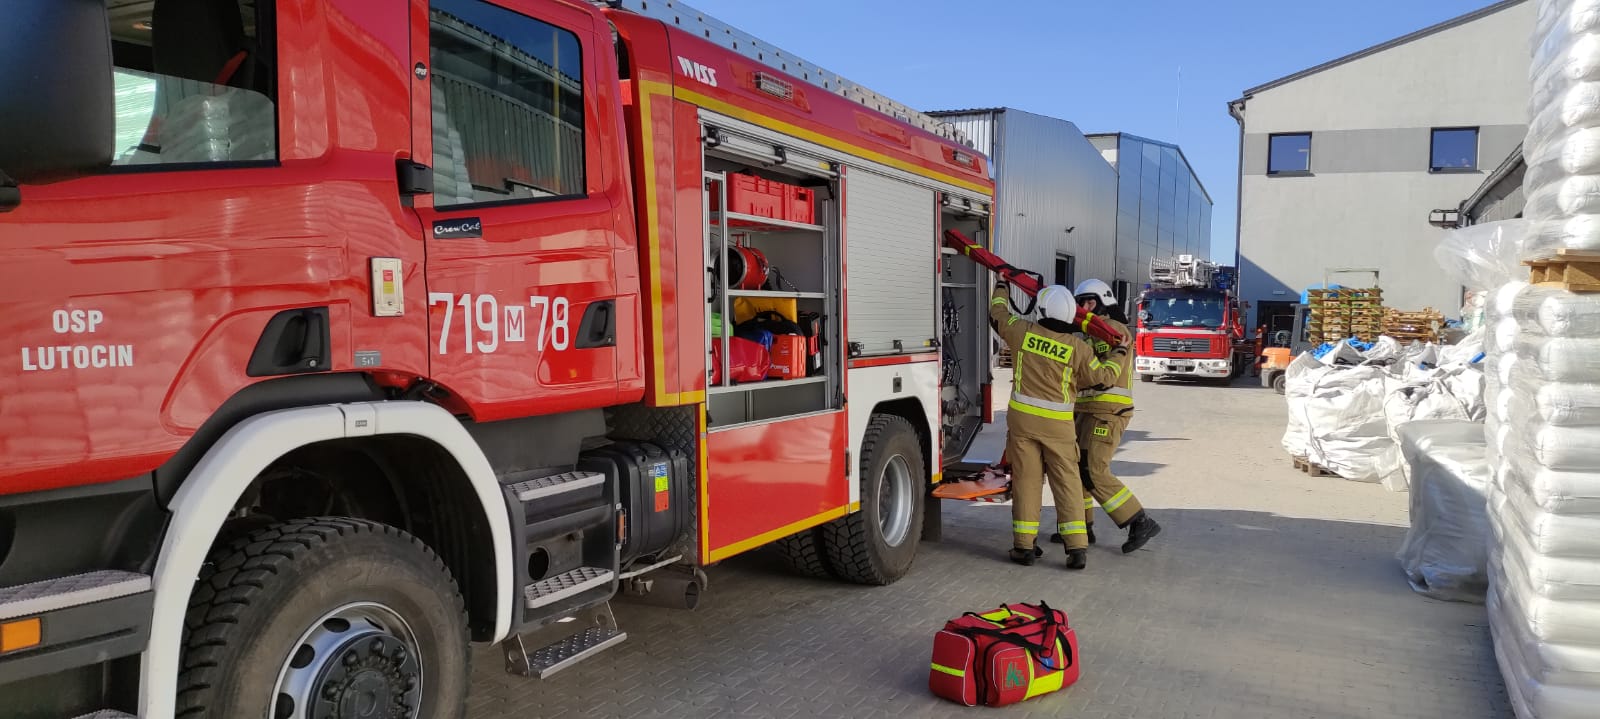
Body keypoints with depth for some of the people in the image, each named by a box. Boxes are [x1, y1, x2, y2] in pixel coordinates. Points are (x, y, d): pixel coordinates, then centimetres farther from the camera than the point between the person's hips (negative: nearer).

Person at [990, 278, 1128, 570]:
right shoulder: (1078, 348, -9)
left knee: (1026, 480, 7)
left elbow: (997, 313, 12)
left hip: (1022, 418, 1)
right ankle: (1077, 548, 1)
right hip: (1058, 425, -1)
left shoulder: (1023, 332, -6)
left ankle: (1024, 545, 11)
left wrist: (1002, 288, 31)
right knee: (1067, 482, 5)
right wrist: (1118, 354, 19)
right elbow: (1104, 376, 1)